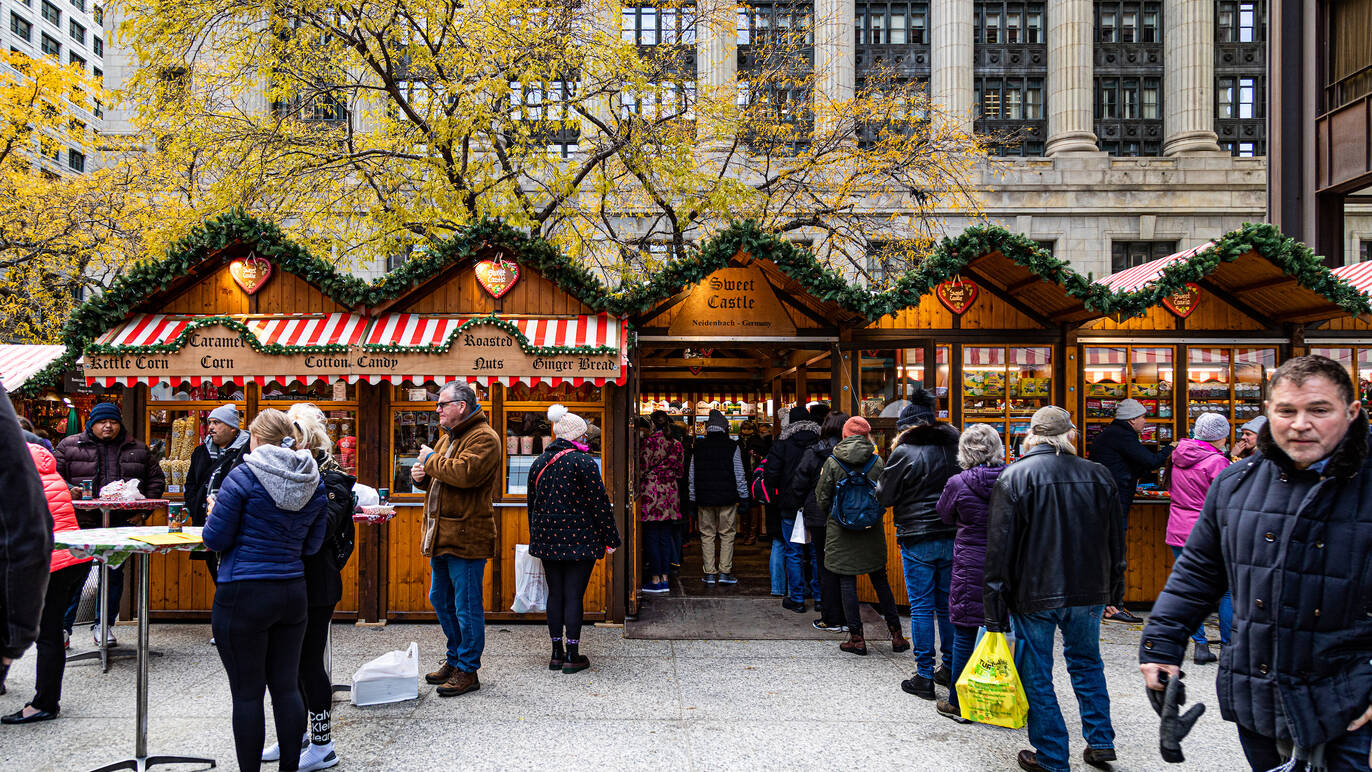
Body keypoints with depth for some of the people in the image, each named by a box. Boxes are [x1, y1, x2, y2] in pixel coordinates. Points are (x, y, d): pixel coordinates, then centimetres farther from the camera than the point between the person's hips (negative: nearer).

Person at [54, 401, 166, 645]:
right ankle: (63, 627, 11)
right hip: (82, 522, -2)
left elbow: (156, 479, 13)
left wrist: (143, 510, 3)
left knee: (114, 575, 9)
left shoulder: (138, 449, 11)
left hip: (121, 524, 2)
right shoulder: (70, 446, 6)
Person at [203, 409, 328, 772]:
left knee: (247, 692, 5)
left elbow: (216, 539, -7)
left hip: (244, 595, -5)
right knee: (287, 686, 13)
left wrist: (213, 515, 12)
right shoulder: (315, 483, 5)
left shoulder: (244, 477, -11)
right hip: (293, 592, 5)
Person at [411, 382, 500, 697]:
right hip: (442, 535, 10)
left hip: (466, 536, -10)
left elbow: (464, 472, -28)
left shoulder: (484, 438, -12)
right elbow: (439, 478, 28)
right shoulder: (447, 437, 18)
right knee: (441, 600, 18)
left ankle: (468, 671, 8)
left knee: (467, 606, -2)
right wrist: (421, 475, 4)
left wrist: (431, 460, -12)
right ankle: (455, 659, 33)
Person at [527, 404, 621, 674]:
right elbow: (600, 503, -12)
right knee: (574, 595, 0)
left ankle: (556, 653, 17)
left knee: (555, 594, 12)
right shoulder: (583, 462, -12)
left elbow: (532, 503, 15)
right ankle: (572, 656, 5)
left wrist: (537, 537, 24)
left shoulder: (538, 463, 8)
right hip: (580, 539, -6)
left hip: (547, 539, 6)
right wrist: (610, 539, -5)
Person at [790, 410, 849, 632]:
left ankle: (831, 620, 10)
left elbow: (799, 485, -5)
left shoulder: (813, 453, -8)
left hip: (820, 518, -2)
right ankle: (847, 618, 17)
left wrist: (809, 503, 12)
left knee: (826, 568, 6)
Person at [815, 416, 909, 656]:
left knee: (847, 582, 4)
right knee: (880, 580, 13)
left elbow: (822, 499, -4)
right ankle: (896, 635, 17)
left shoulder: (832, 462, -8)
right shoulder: (877, 461, -4)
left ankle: (856, 638, 6)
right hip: (872, 530, 2)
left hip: (841, 530, -2)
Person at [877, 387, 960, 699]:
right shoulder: (954, 447, 5)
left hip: (917, 539, -5)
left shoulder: (903, 453, -10)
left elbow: (885, 496, -5)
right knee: (947, 604, 15)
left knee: (921, 607, 2)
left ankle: (924, 676, 6)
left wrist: (878, 487, 16)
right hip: (952, 537, 5)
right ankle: (949, 667, 24)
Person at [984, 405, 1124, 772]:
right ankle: (1100, 743, 30)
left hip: (1034, 593, -4)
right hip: (1089, 591, 4)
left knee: (1037, 675, 8)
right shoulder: (1098, 475, 0)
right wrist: (1114, 589, 21)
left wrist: (995, 609, -6)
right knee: (1086, 662, 24)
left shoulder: (1014, 477, -11)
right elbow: (1116, 539, 9)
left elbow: (1000, 547, -12)